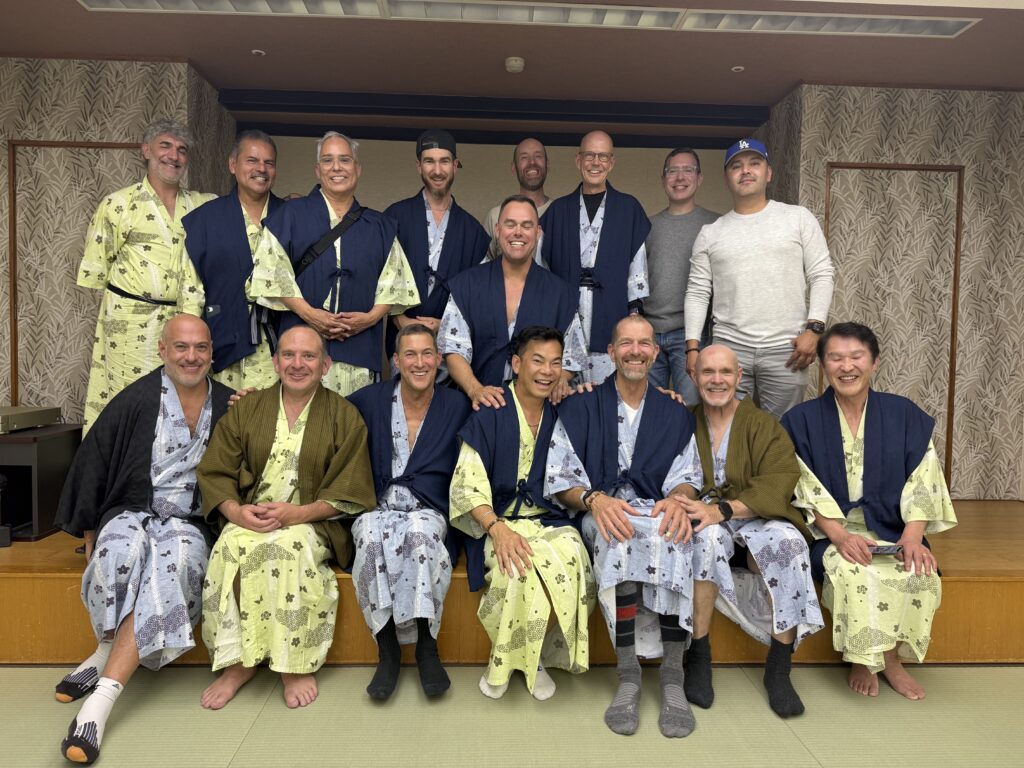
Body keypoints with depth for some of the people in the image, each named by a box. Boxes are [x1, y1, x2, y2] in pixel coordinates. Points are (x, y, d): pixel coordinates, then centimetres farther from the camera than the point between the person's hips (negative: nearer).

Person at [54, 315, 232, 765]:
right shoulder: (136, 401, -2)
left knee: (173, 559, -33)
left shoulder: (228, 404, 7)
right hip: (132, 512, -1)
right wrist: (87, 529, 2)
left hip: (189, 521, 1)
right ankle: (109, 651, -10)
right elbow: (93, 463, 2)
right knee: (119, 550, -36)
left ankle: (102, 699, -31)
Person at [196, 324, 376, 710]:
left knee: (290, 545, -34)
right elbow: (214, 472, 8)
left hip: (313, 523, -2)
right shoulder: (247, 408, 11)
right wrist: (236, 510, -13)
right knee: (230, 546, -29)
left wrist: (297, 512, -17)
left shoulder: (345, 416, 2)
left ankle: (296, 665, -19)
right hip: (249, 518, 3)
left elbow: (350, 494, -2)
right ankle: (237, 663, -16)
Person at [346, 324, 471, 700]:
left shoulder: (457, 405, 7)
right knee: (372, 537, -34)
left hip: (428, 510, -1)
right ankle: (388, 650, -21)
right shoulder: (371, 399, 8)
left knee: (421, 534, -36)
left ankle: (426, 646, -23)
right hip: (377, 506, 1)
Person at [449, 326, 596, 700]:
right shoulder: (489, 414, -3)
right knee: (521, 564, -34)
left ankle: (528, 657, -7)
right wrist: (497, 528, -24)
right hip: (497, 521, -3)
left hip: (550, 521, 3)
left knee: (570, 558, -29)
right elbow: (468, 486, -8)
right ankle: (507, 656, -6)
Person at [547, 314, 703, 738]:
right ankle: (628, 673, -27)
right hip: (602, 512, -1)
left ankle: (672, 676, -26)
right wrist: (595, 499, -19)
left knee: (674, 534, -33)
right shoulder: (581, 406, 9)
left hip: (659, 511, 2)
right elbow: (559, 479, 2)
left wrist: (678, 499, -15)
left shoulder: (674, 412, 17)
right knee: (619, 535, -36)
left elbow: (687, 476, 9)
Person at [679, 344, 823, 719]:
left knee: (786, 540, -31)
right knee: (707, 536, -34)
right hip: (705, 523, 0)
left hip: (755, 522, 0)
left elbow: (777, 485, -10)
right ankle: (698, 656, -20)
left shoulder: (764, 425, 5)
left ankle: (779, 667, -17)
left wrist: (722, 510, -25)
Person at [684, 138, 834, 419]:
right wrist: (693, 347, -1)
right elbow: (697, 293, 8)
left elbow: (821, 276, 3)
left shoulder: (799, 218, 6)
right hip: (728, 348, 1)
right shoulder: (710, 233, 10)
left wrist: (813, 329, -9)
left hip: (786, 348, -1)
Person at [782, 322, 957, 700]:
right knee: (853, 572, -30)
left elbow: (922, 482, 0)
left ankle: (892, 659, -2)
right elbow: (807, 490, -6)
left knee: (920, 574, -26)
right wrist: (840, 536, -20)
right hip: (829, 530, -2)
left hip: (890, 528, 2)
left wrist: (913, 537, -15)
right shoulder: (802, 419, -1)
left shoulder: (904, 414, 4)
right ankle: (861, 659, -5)